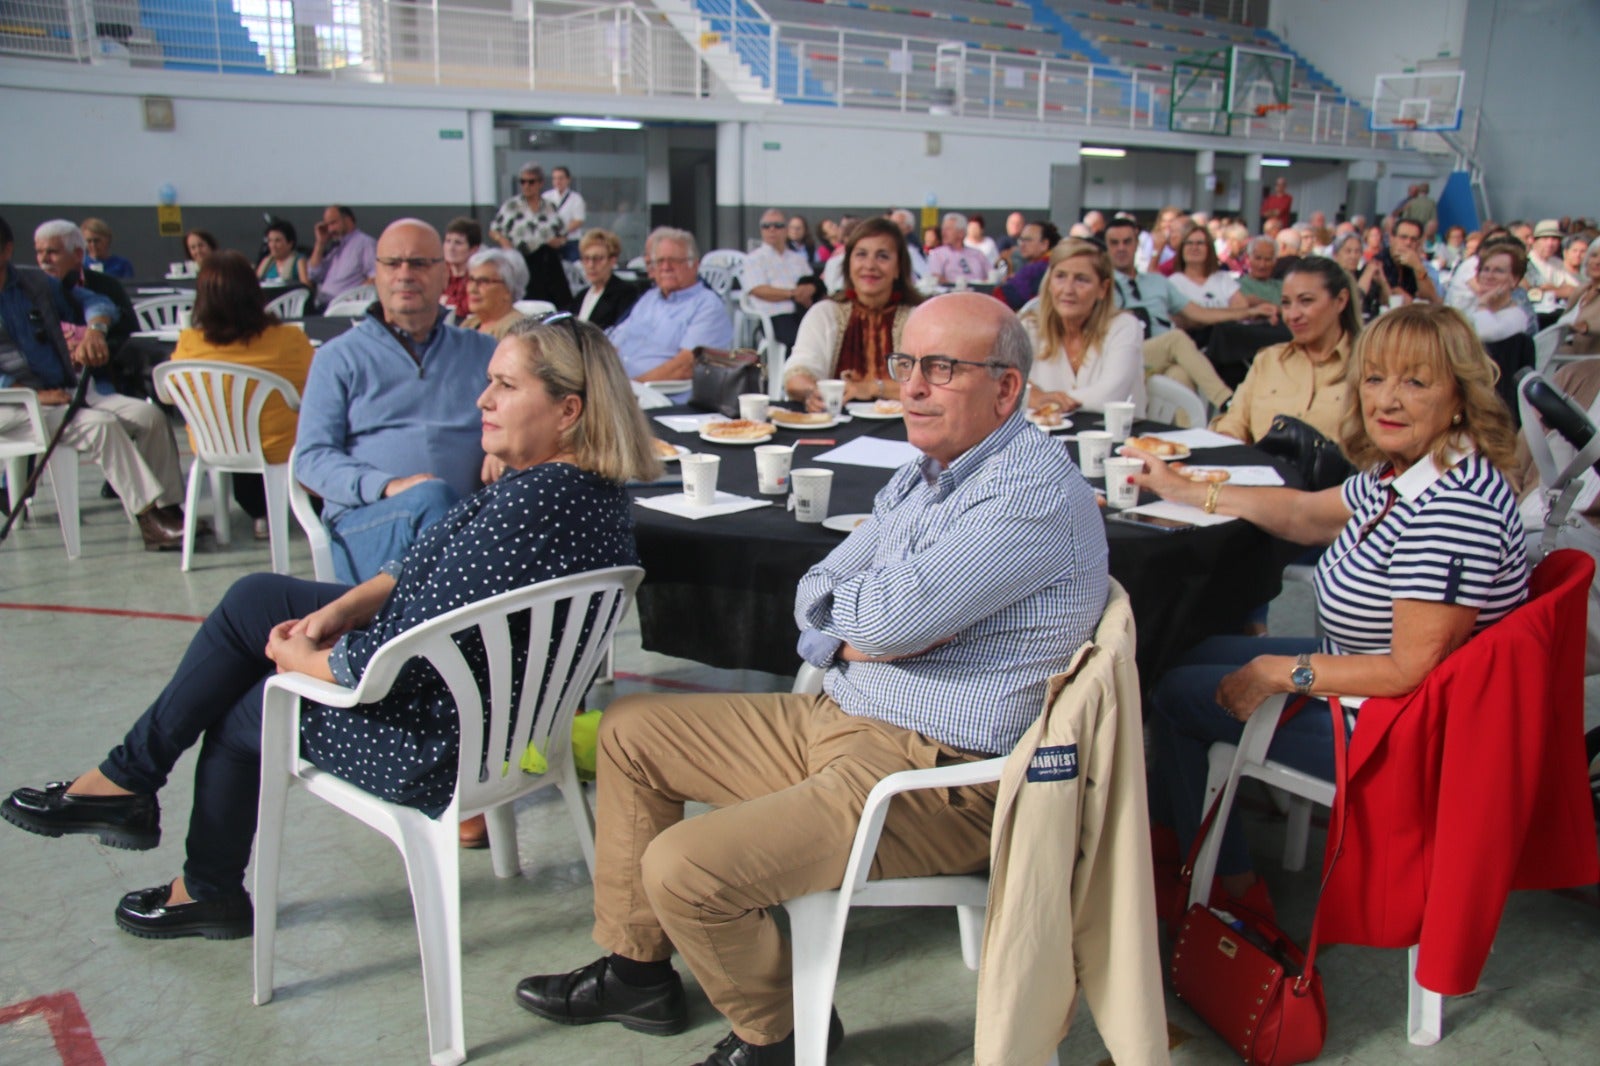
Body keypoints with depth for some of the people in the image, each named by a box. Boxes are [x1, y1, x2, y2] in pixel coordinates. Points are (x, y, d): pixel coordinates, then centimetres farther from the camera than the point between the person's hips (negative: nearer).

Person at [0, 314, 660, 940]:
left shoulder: (534, 501, -31)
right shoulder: (573, 482, 1)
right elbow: (429, 569, 9)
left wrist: (307, 662, -11)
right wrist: (341, 610, -3)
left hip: (434, 741, -10)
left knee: (238, 713, 14)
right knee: (254, 599, 13)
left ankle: (209, 892, 39)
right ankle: (129, 779, 24)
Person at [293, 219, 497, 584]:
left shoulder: (482, 352, 23)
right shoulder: (340, 357, 16)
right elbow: (311, 457, 7)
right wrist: (387, 486, -13)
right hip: (364, 520, -1)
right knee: (430, 498, -36)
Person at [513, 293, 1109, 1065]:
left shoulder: (1035, 491, -19)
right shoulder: (923, 475, 11)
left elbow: (891, 616, -28)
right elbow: (814, 598, 10)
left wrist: (843, 609, -5)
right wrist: (859, 636, -12)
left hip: (933, 774, -10)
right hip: (834, 717, 10)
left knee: (683, 869, -22)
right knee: (629, 729, 15)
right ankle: (635, 969, 25)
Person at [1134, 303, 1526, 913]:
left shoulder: (1456, 504, -31)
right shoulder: (1399, 474, -1)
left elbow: (1412, 670, -30)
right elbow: (1305, 514, 17)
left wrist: (1283, 673, -19)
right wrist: (1184, 490, 20)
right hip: (1361, 673, 10)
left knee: (1173, 691, 3)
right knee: (1189, 654, 20)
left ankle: (1232, 883, 24)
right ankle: (1169, 830, 38)